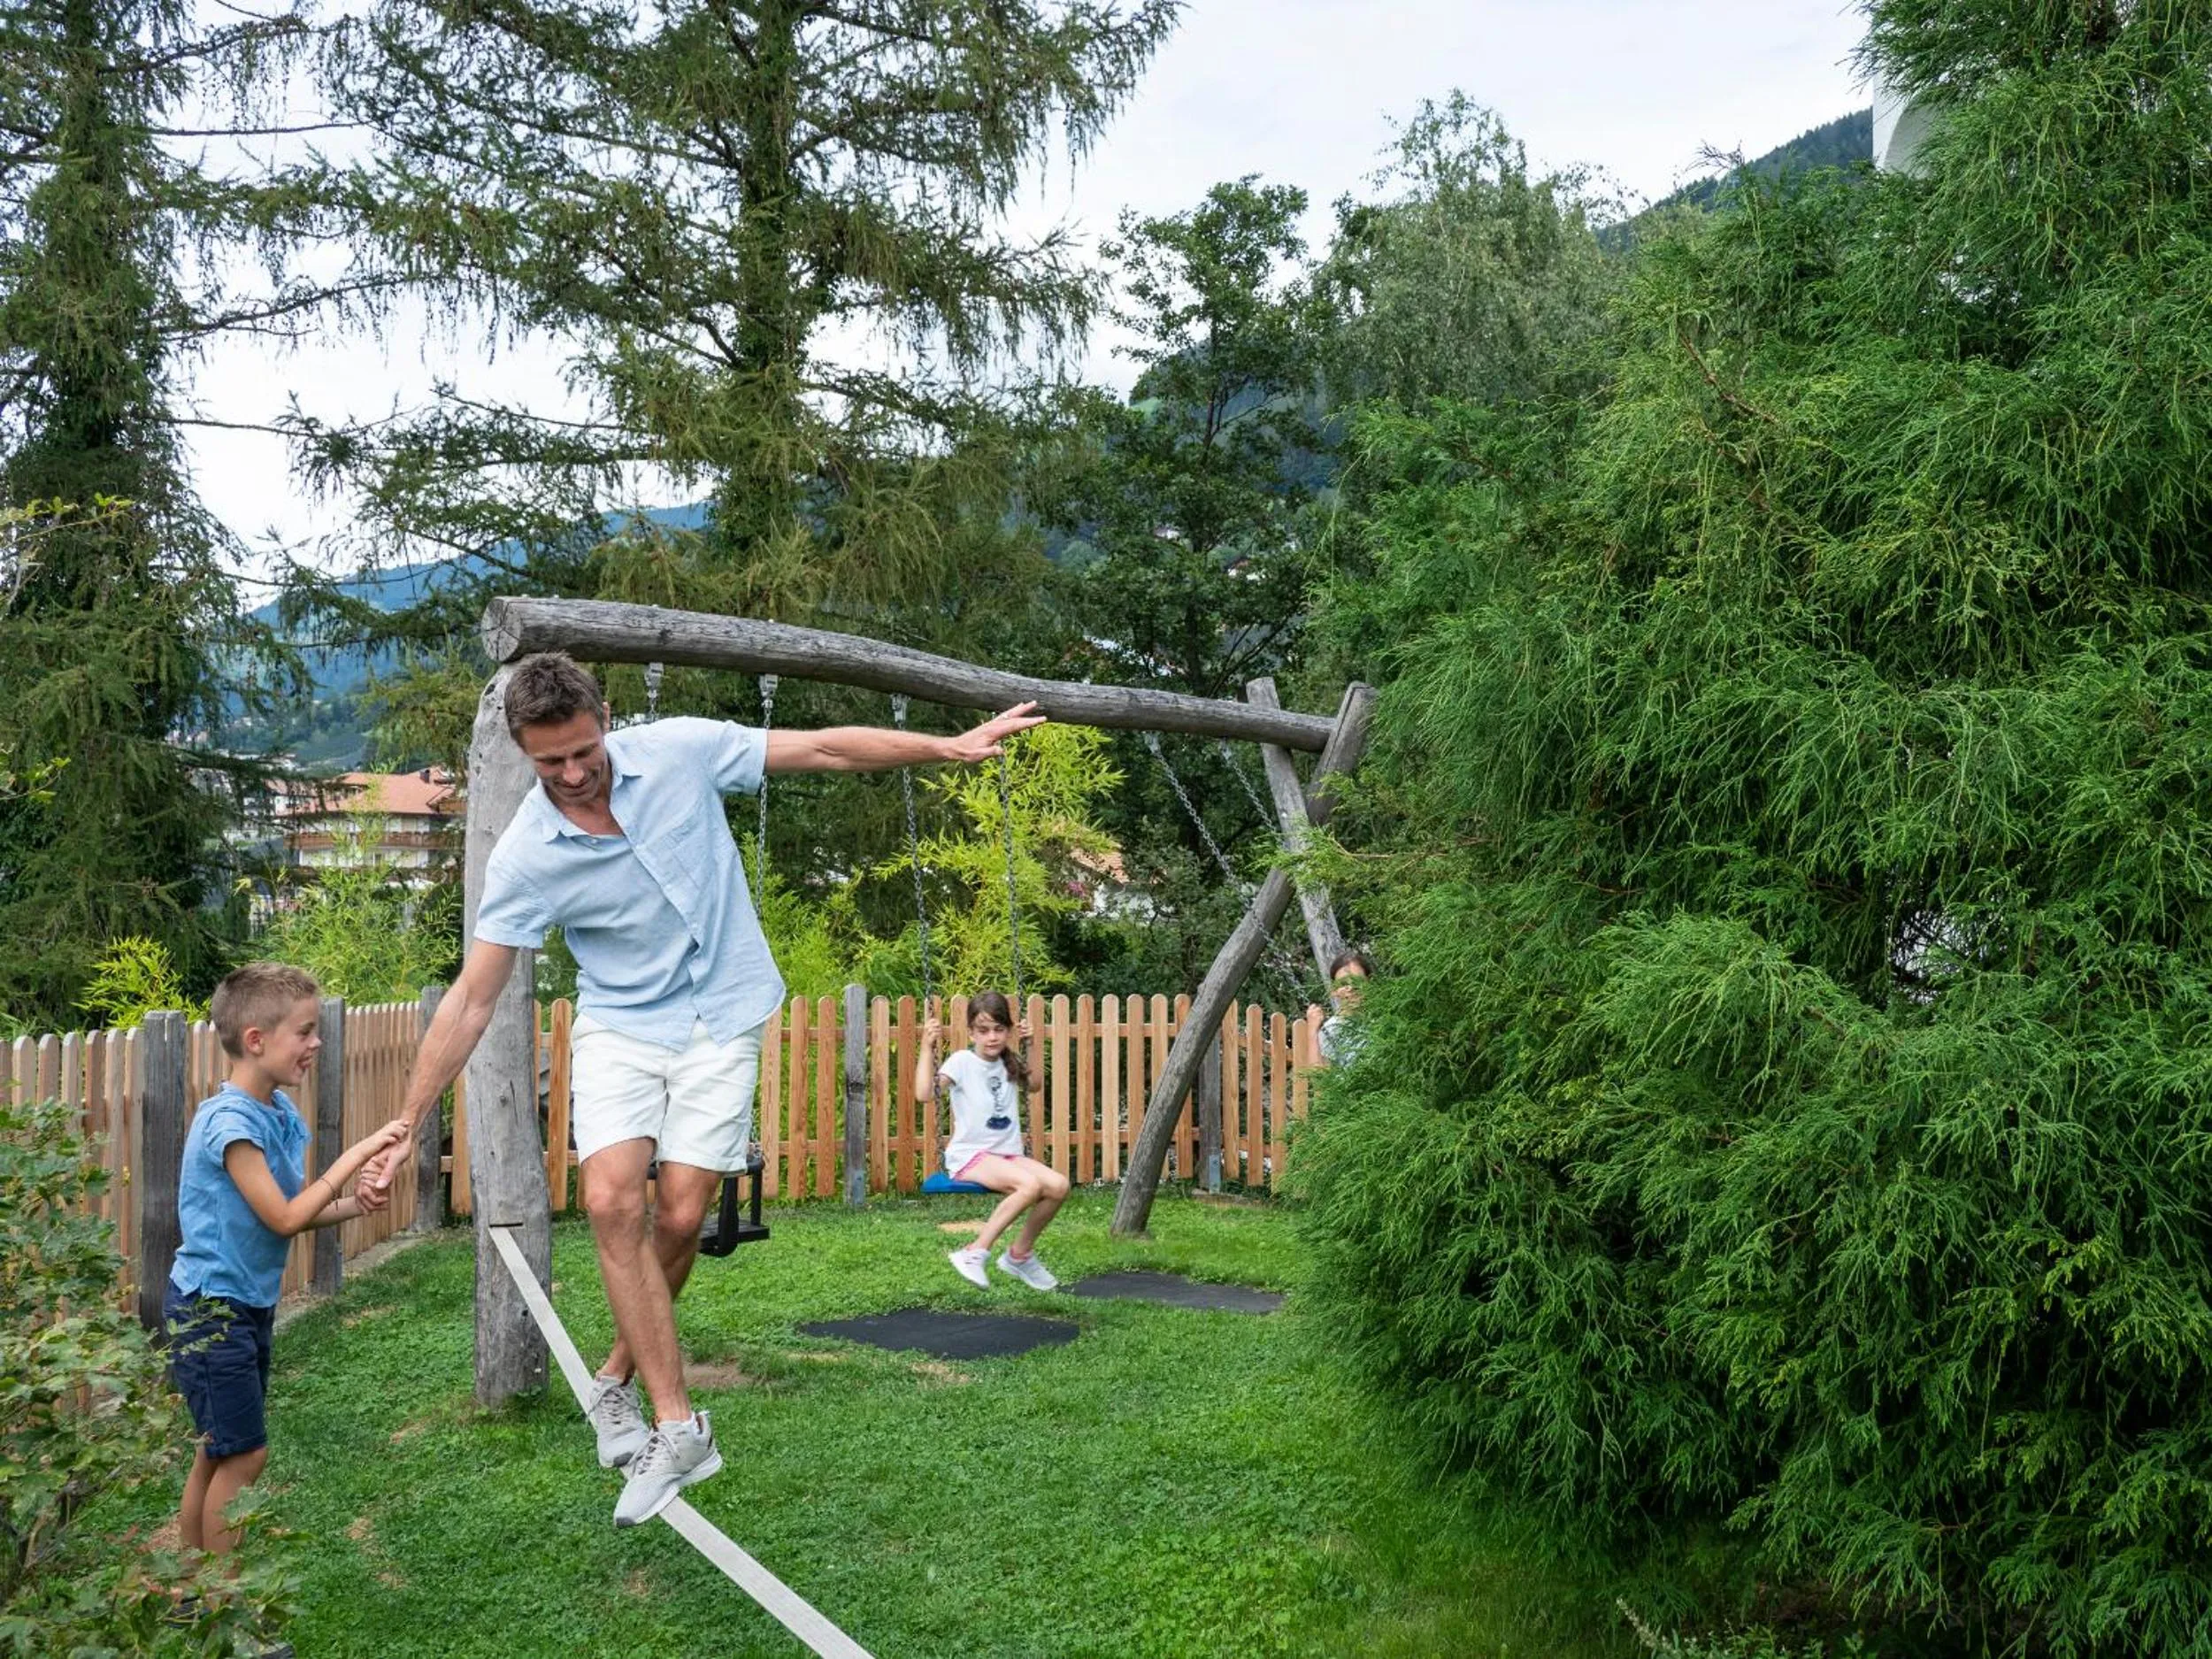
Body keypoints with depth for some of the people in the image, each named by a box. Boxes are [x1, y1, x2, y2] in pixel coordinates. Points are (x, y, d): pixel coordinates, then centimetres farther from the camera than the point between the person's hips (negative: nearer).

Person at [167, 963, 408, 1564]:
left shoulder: (282, 1112, 2)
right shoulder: (229, 1121, -23)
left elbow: (302, 1210, 6)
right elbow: (284, 1219, -24)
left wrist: (355, 1205, -12)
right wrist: (355, 1156, -22)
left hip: (248, 1306, 9)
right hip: (209, 1309, -9)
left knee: (218, 1451, 16)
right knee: (244, 1453, -2)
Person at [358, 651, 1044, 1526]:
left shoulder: (679, 751, -13)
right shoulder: (525, 856, -14)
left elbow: (825, 748, -5)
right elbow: (470, 1002, -9)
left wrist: (954, 745, -4)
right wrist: (404, 1128, -11)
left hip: (721, 1018, 0)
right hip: (619, 1027, 0)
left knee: (679, 1216, -6)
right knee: (611, 1200, -19)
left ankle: (617, 1382, 21)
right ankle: (678, 1428, -10)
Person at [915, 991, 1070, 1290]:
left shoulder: (1008, 1065, 12)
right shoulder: (962, 1062, -6)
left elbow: (1033, 1084, 31)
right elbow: (926, 1093, -20)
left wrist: (1023, 1048, 18)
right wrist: (927, 1047, -22)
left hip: (1007, 1154, 7)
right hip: (969, 1156, -7)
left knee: (1059, 1185, -17)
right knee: (1030, 1184, -32)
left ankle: (1020, 1254, 4)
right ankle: (975, 1253, -18)